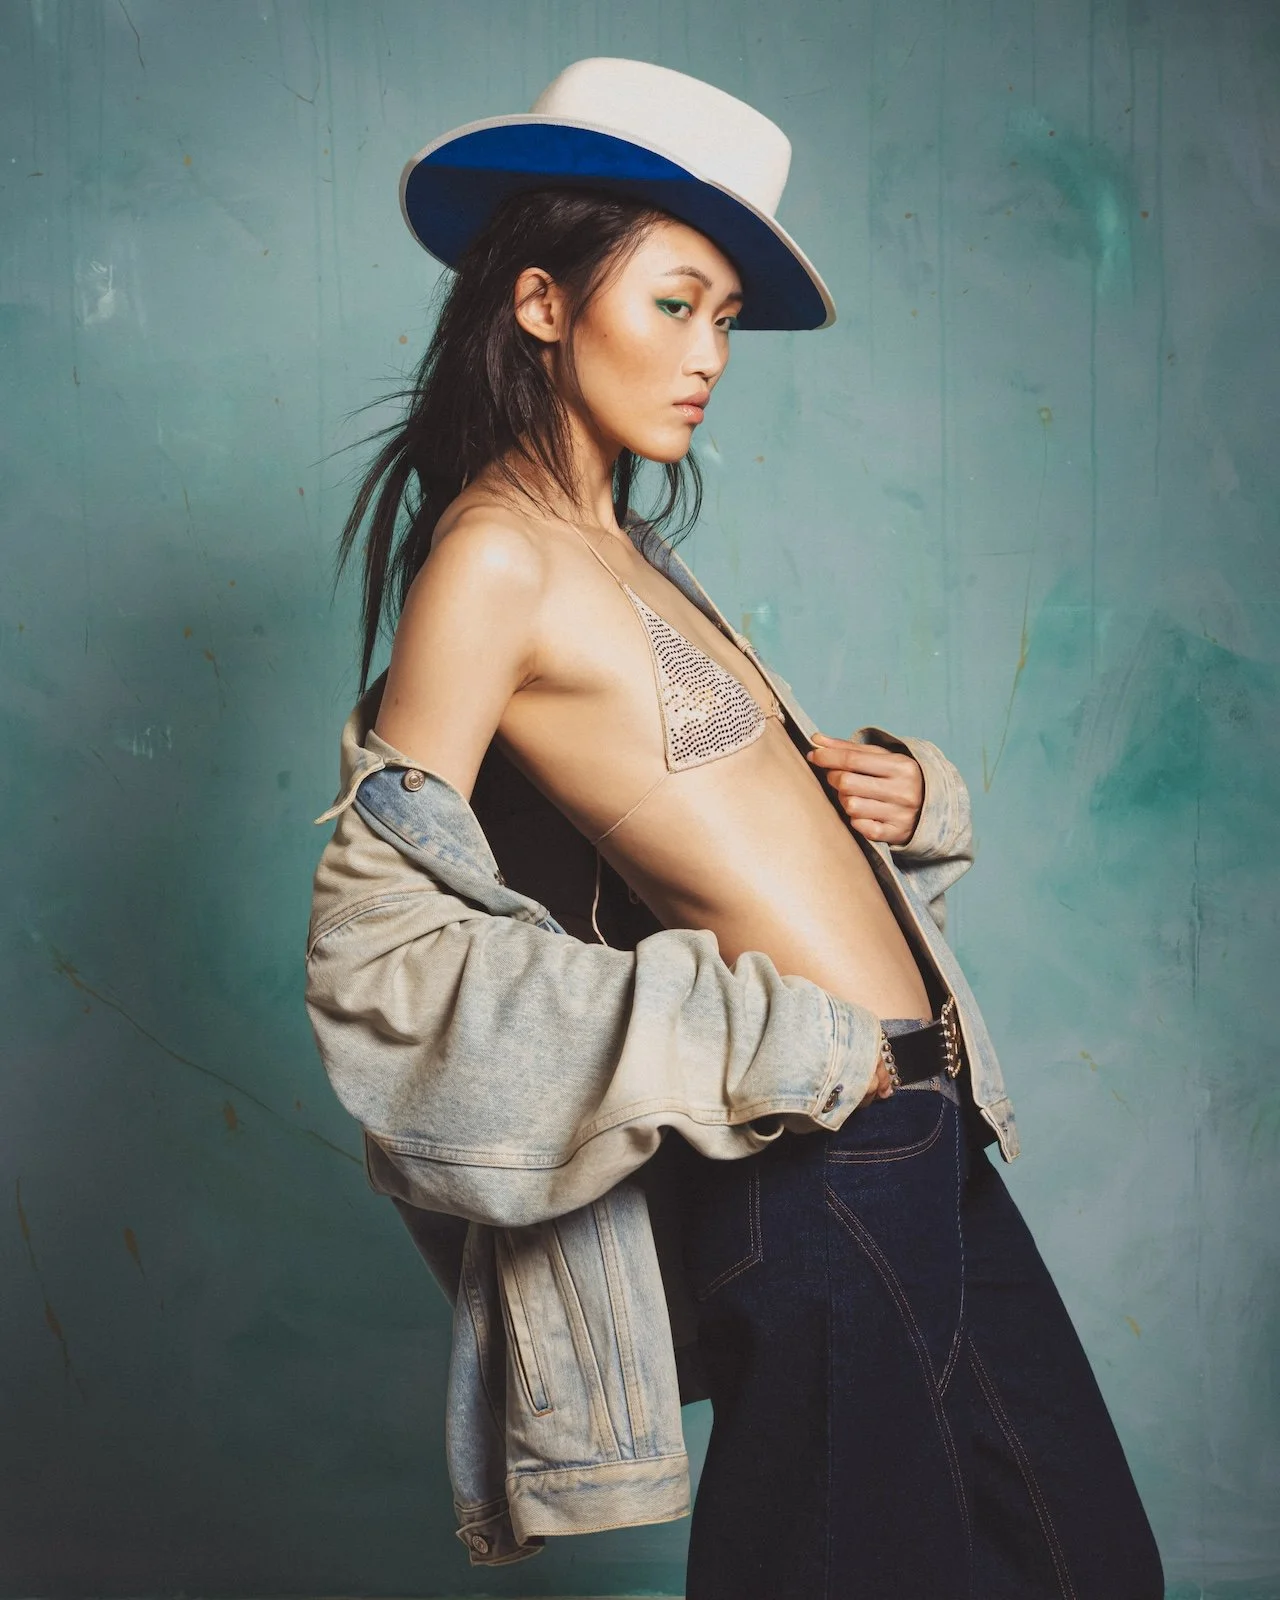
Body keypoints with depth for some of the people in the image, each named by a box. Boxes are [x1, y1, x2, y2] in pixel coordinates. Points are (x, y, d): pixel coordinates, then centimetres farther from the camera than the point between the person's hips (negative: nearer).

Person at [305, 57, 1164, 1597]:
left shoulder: (625, 550, 13)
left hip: (920, 1132, 9)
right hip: (814, 1167, -9)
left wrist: (899, 793, 2)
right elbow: (377, 934, -18)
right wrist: (773, 1053, -18)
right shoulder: (495, 554, -12)